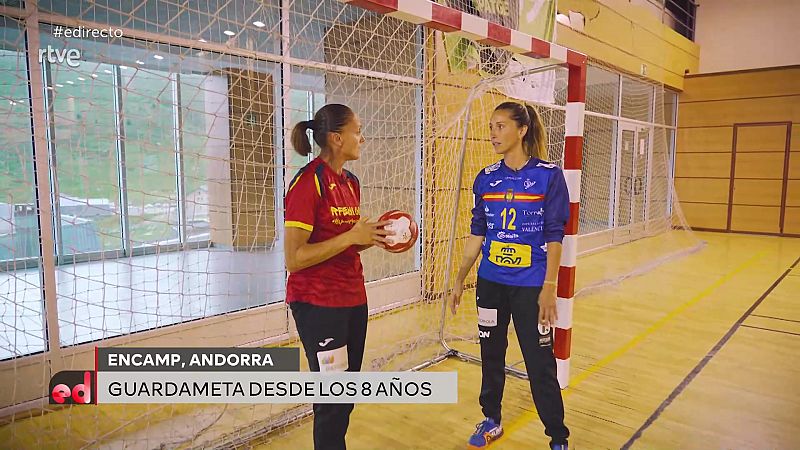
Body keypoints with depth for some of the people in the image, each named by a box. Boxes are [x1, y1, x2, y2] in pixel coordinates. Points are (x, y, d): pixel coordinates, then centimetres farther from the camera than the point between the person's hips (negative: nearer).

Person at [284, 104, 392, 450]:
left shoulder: (351, 182, 9)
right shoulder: (308, 182, -16)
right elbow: (294, 259, -20)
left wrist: (372, 236, 1)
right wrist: (352, 237, -21)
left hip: (353, 300, 8)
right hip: (318, 304, -8)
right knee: (332, 397, 4)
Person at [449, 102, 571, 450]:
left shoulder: (548, 175, -7)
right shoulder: (486, 178, 4)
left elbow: (554, 236, -8)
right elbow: (477, 234, 9)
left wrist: (549, 286, -13)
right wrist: (460, 279, 8)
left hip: (531, 287, -4)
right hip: (490, 284, 4)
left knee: (540, 366, 1)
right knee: (491, 354, 16)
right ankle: (491, 421, 36)